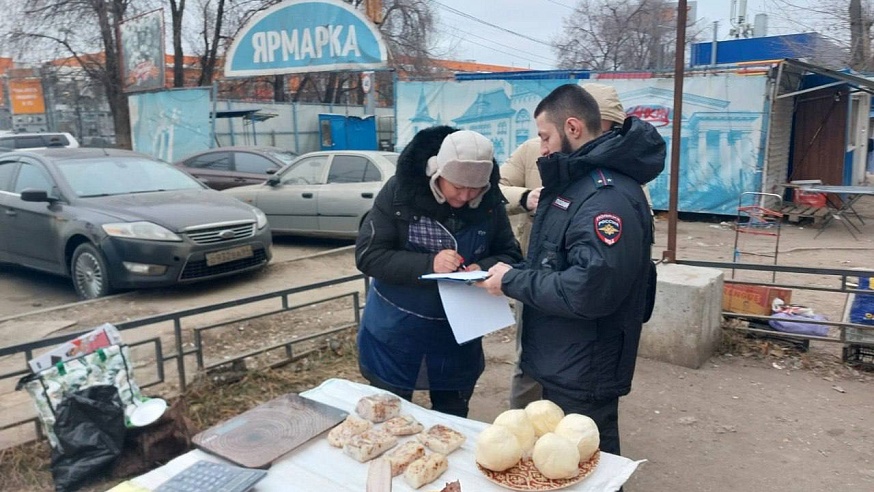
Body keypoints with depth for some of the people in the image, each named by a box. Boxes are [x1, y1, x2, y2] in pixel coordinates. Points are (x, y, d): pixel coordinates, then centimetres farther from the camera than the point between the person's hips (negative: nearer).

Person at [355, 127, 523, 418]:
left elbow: (511, 255, -1)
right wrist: (428, 264, -30)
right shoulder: (399, 192, -16)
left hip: (457, 336, 2)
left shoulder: (490, 203, -9)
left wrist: (484, 269, -24)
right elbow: (367, 255, -17)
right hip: (395, 332, -2)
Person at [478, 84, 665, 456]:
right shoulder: (576, 180, 9)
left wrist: (512, 281, -21)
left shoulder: (609, 195, -24)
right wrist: (510, 273, 0)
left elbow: (588, 290, -33)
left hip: (583, 377, -10)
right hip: (562, 366, 10)